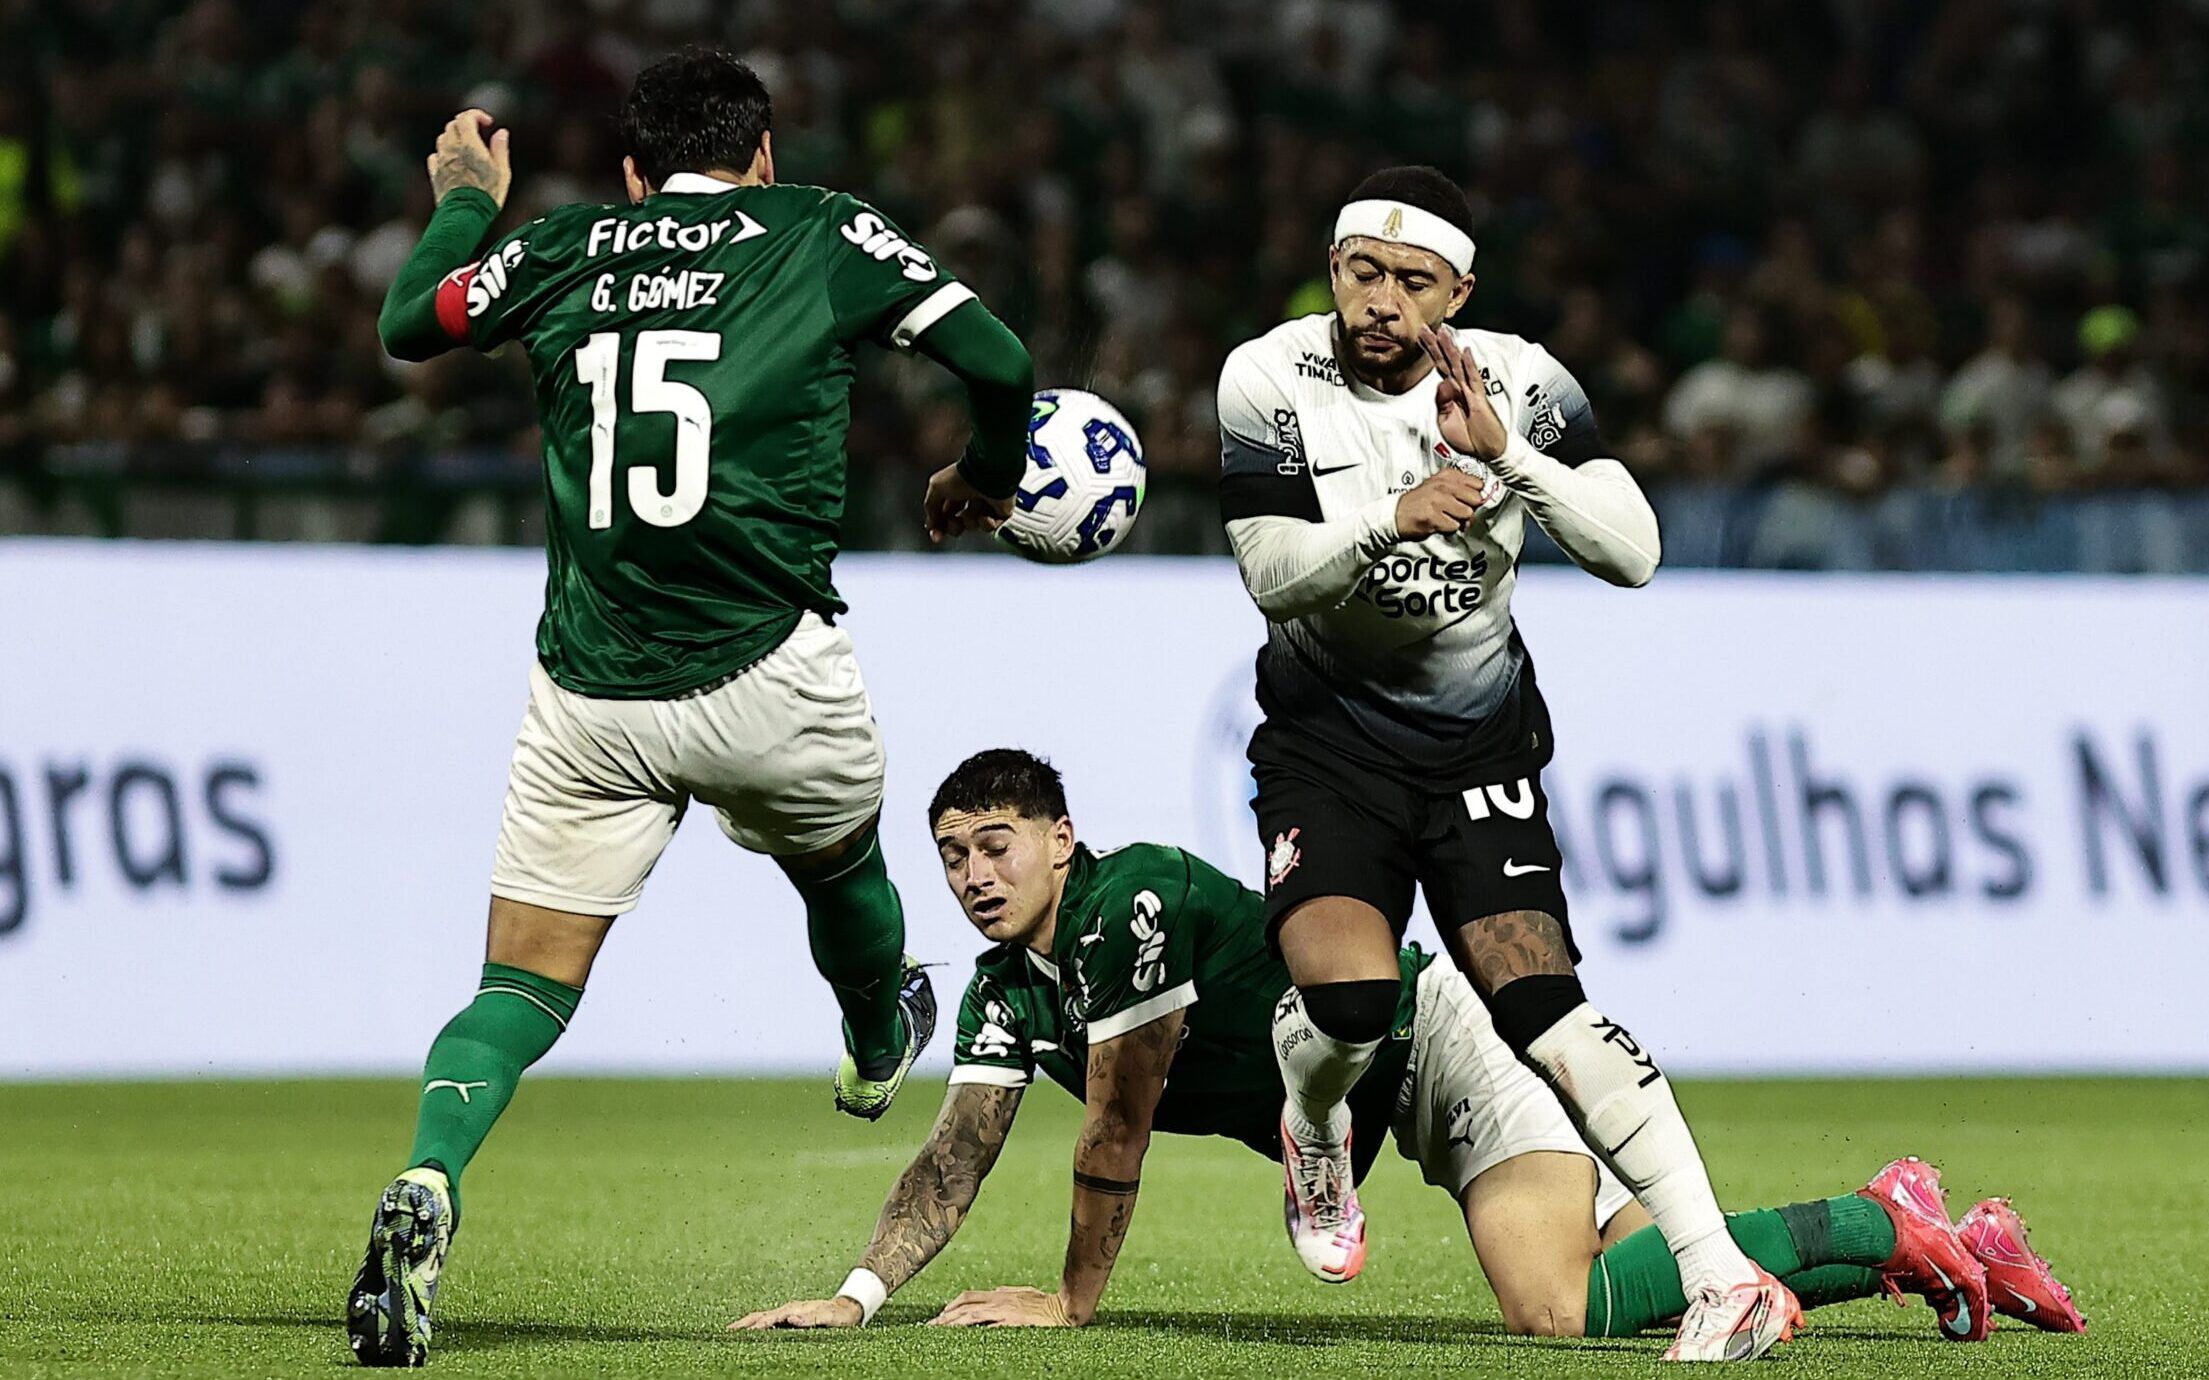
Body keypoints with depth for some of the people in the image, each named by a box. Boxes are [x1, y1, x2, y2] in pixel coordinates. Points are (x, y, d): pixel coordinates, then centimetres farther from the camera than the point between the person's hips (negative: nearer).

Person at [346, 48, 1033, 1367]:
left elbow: (408, 323, 24)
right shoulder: (821, 232, 4)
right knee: (843, 868, 30)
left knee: (523, 988, 3)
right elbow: (997, 359, 0)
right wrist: (984, 481, 20)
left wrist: (465, 200, 42)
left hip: (588, 696, 1)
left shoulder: (567, 246, 9)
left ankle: (428, 1183, -23)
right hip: (769, 674, -1)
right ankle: (878, 1050, 58)